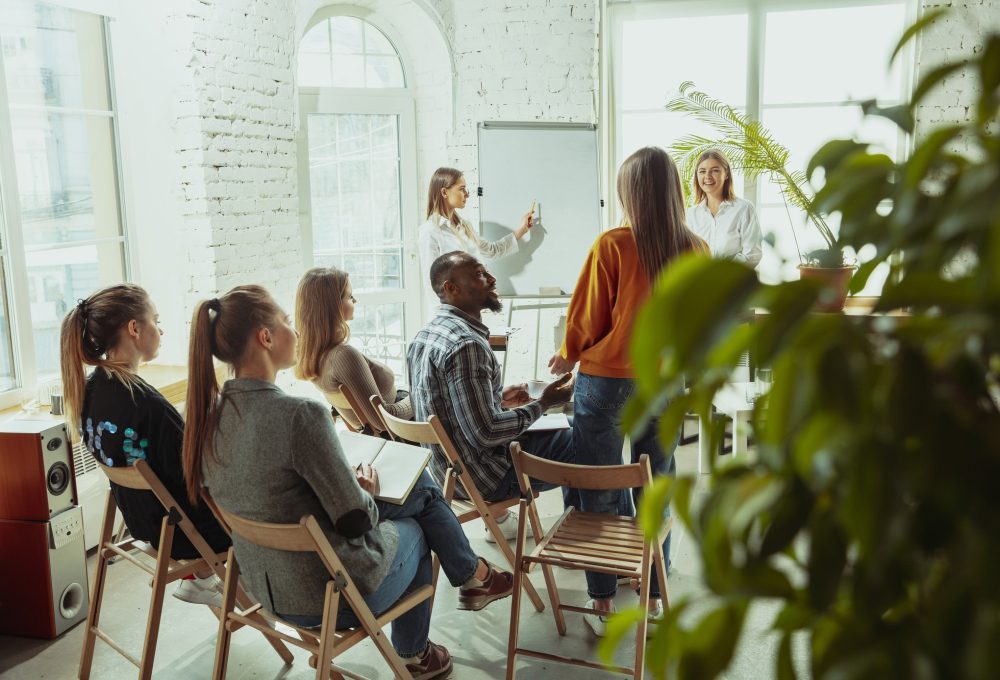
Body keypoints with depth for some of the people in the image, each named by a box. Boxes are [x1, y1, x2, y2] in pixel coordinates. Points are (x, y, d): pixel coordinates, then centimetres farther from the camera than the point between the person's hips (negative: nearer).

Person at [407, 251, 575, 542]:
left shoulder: (425, 335, 3)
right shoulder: (466, 344, -27)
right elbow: (485, 434, -27)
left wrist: (498, 400, 13)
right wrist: (542, 404, -16)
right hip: (480, 475, -10)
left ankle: (499, 516, 32)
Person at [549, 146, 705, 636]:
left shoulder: (611, 245, -17)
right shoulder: (696, 251, -5)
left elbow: (587, 317, -7)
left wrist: (568, 355, 12)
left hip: (606, 380, -3)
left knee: (600, 494, 10)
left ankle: (602, 603, 21)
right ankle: (654, 597, 27)